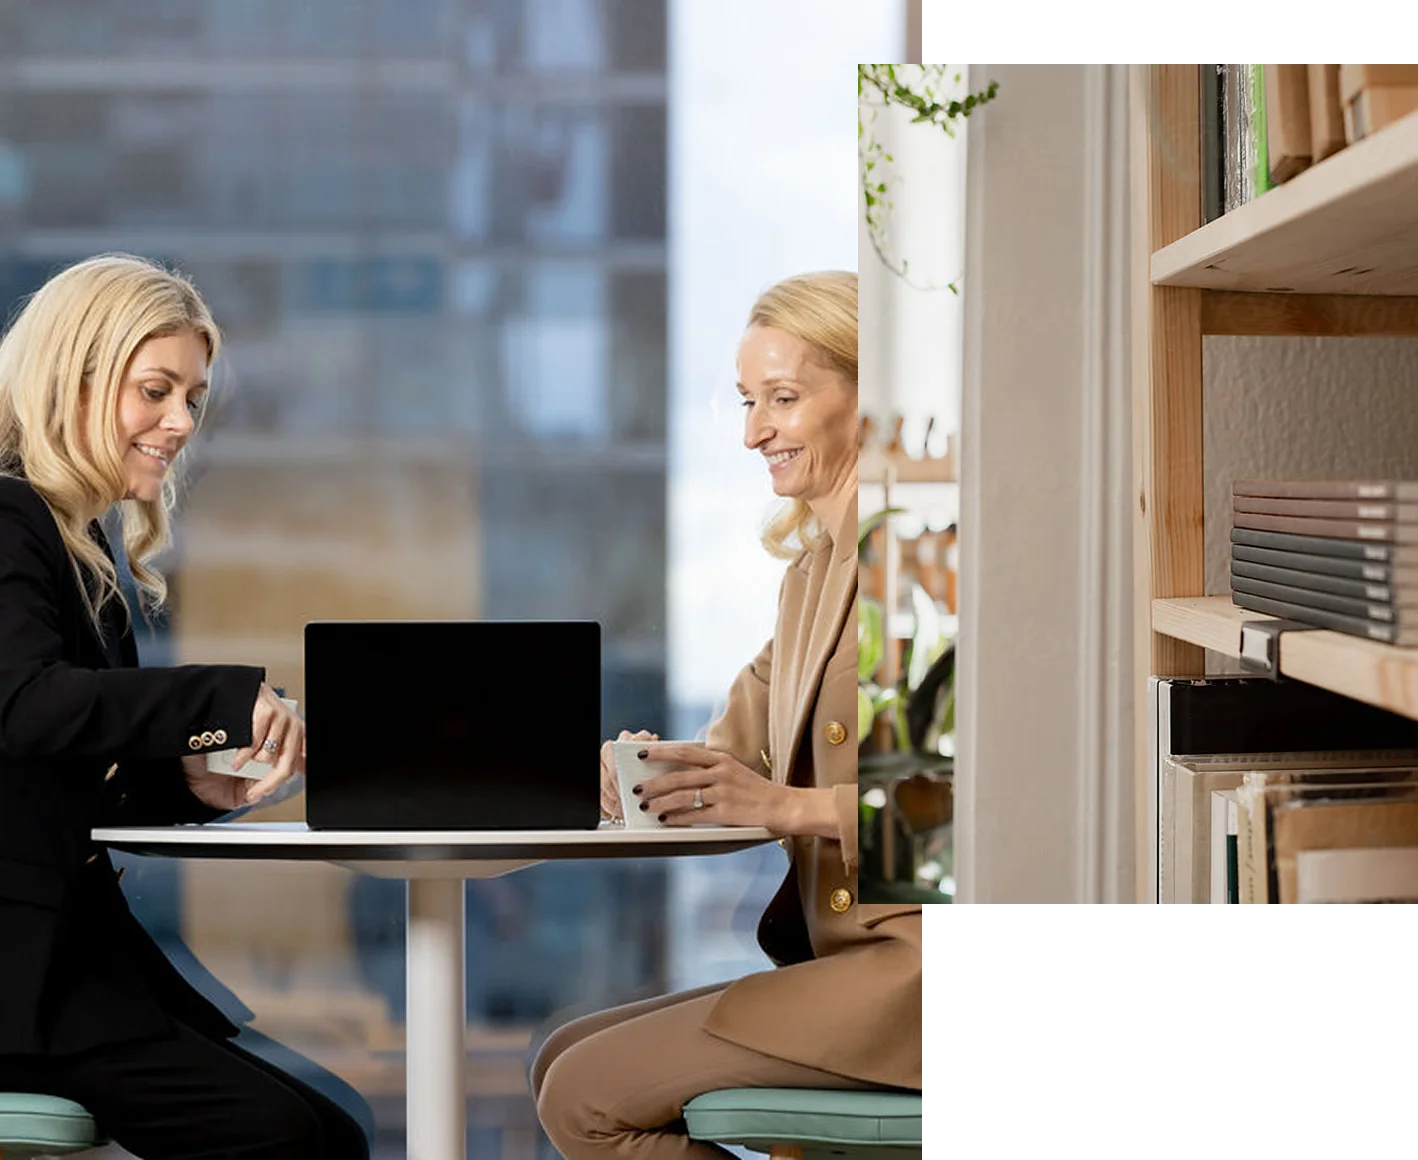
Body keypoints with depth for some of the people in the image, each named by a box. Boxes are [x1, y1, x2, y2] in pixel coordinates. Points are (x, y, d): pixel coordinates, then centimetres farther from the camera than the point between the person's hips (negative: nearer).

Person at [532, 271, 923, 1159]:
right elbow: (741, 746, 17)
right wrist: (658, 771, -5)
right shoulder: (814, 569, 19)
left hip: (913, 965, -9)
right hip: (840, 962, 9)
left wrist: (793, 805, -23)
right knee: (563, 1057, 5)